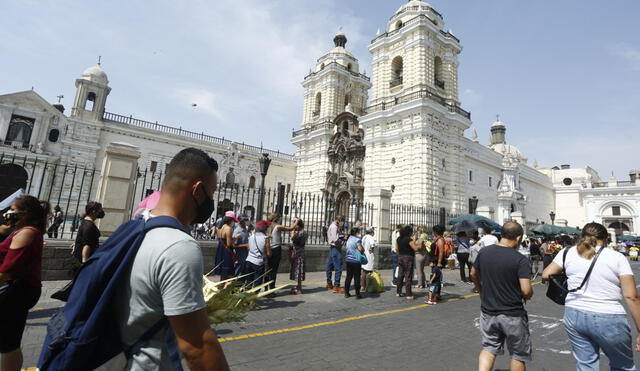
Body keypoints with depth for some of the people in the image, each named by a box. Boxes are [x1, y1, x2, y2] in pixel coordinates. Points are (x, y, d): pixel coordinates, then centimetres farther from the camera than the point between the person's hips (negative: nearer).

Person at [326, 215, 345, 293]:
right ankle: (336, 286, -3)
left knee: (330, 267, 15)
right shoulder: (334, 227, -15)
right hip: (336, 249, -11)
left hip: (332, 248, 11)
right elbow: (336, 239, -24)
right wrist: (343, 240, -8)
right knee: (338, 268, -7)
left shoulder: (332, 226, 17)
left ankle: (329, 284, 25)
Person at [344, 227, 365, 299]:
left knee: (348, 277, 13)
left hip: (348, 260, 7)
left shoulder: (349, 239, 12)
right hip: (356, 261, -7)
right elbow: (360, 249, -23)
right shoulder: (357, 239, -12)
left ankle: (346, 293, 17)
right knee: (357, 278, 2)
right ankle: (357, 294, 6)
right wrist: (363, 248, -1)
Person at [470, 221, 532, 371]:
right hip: (512, 315, -3)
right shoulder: (521, 260, -18)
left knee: (489, 348, 19)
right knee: (518, 355, 18)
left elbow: (473, 274, 10)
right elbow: (526, 291, -23)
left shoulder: (484, 252, -4)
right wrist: (528, 296, 1)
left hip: (488, 312, 4)